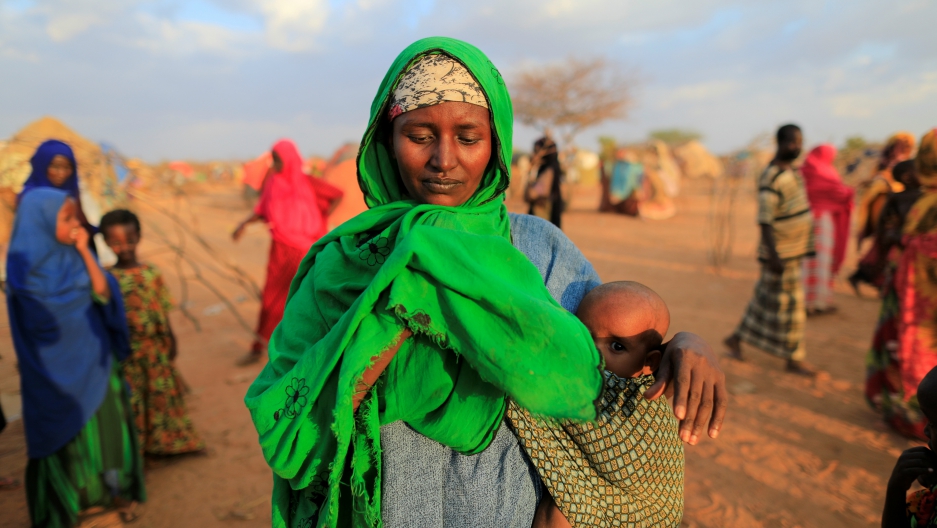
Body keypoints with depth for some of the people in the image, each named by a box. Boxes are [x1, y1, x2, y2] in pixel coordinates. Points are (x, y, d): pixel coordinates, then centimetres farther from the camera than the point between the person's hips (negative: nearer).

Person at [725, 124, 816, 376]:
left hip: (793, 251, 9)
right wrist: (773, 255, -26)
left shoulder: (791, 171, 12)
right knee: (788, 304, 0)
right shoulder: (771, 178, -19)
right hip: (780, 253, -9)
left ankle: (736, 339, 27)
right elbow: (764, 220, -22)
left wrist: (805, 245, 22)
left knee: (766, 299, 15)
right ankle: (794, 359, 12)